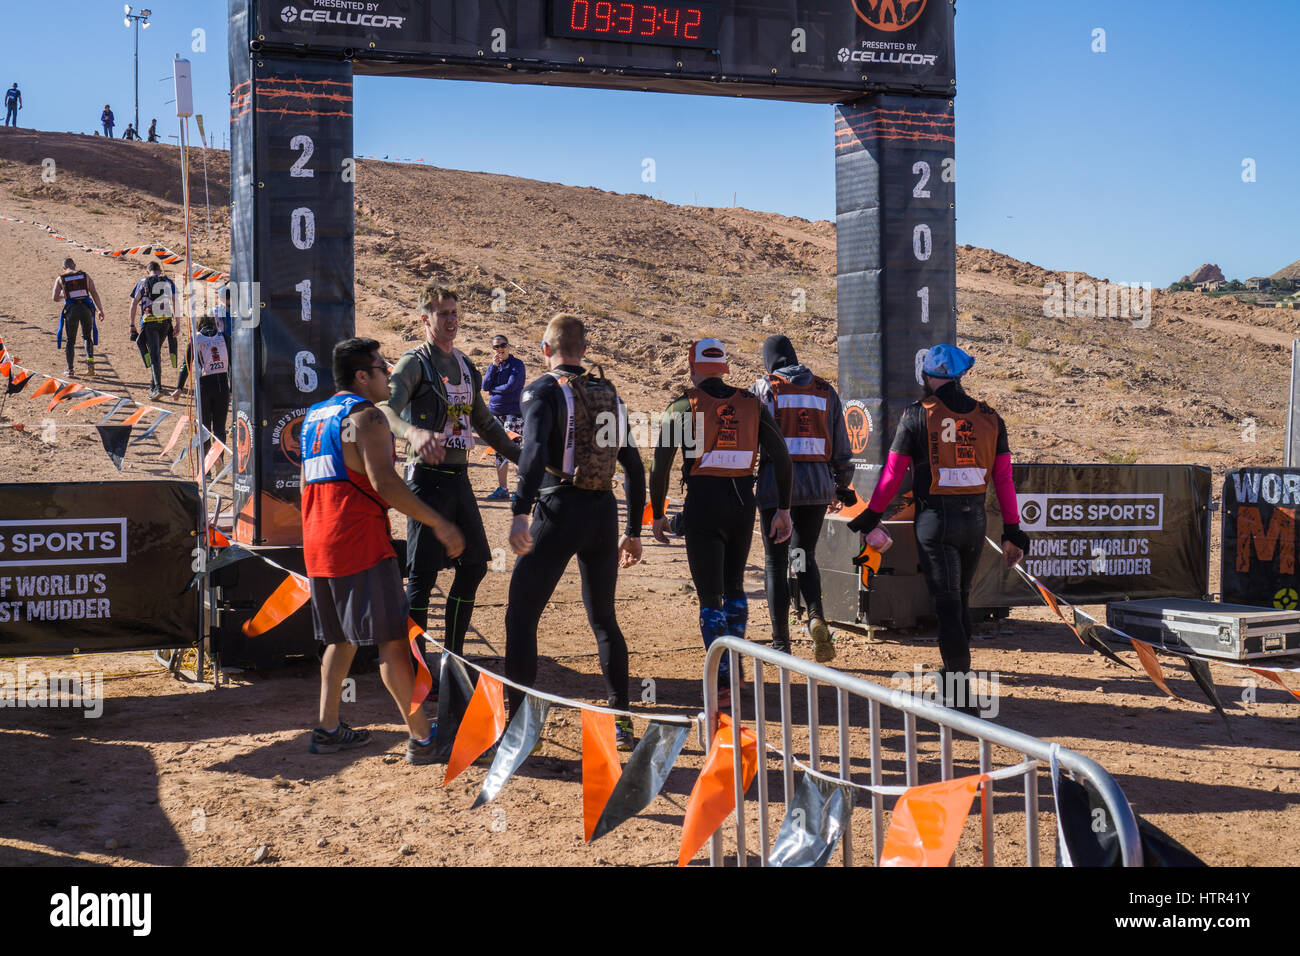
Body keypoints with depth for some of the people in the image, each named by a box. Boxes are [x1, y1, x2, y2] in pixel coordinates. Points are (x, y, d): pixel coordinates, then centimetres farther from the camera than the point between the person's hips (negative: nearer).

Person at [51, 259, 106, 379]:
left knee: (70, 340, 9)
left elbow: (55, 298, 4)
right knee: (87, 337, 16)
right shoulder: (85, 276, 12)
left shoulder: (60, 279, 8)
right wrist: (100, 310, 3)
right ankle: (90, 361, -6)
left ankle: (70, 369, 6)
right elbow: (94, 293, 3)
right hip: (86, 308, 1)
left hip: (71, 309, -1)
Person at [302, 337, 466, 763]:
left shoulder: (315, 416, 18)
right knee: (392, 640, -5)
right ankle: (422, 738, -3)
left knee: (341, 638, 19)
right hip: (359, 545, -9)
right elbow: (383, 482, -22)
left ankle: (328, 729, 19)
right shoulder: (365, 416, -10)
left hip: (318, 546, 9)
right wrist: (439, 524, -20)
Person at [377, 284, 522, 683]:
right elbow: (387, 407, -26)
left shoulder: (466, 367, 16)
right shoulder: (414, 363, -7)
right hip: (428, 476, -7)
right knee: (423, 574, -6)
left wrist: (522, 457, 23)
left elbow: (485, 423, 26)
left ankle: (453, 659, 20)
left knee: (474, 565, 8)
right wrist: (414, 432, -46)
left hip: (459, 476, 8)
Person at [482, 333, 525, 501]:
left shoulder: (517, 364, -5)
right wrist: (494, 366, -9)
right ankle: (501, 489, 16)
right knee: (499, 451, 10)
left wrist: (493, 390, -1)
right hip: (495, 412, 7)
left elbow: (511, 386, -16)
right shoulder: (493, 366, 13)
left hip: (514, 412, -7)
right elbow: (485, 386, 0)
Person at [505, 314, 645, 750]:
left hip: (559, 511, -6)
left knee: (520, 618, 2)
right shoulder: (609, 393, 16)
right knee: (604, 621, 16)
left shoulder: (544, 390, -3)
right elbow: (634, 465, 18)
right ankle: (622, 724, 16)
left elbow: (534, 450, -21)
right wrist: (633, 531, 23)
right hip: (604, 513, 6)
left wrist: (520, 513, -27)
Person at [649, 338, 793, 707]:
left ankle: (723, 685, -4)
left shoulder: (682, 406, -1)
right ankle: (733, 667, 28)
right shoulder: (750, 404, 7)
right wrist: (783, 510, 8)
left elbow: (660, 466, -4)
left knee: (710, 599, 1)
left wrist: (657, 515, 7)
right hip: (742, 502, 3)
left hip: (702, 504, -3)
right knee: (734, 586, 23)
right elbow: (780, 456, 2)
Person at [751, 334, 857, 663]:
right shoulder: (825, 390, 11)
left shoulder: (763, 389, 2)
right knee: (805, 556, 17)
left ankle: (781, 644, 6)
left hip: (776, 481, -3)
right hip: (817, 483, 3)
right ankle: (816, 617, -10)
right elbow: (841, 445, 13)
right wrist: (842, 485, 23)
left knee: (776, 562, 6)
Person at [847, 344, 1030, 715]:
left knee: (947, 604, -1)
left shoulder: (917, 415, -6)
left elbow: (892, 474, -3)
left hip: (935, 519, -4)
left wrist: (871, 516, 8)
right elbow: (1004, 479, 5)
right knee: (961, 599, 21)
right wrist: (1012, 531, 10)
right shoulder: (989, 417, 5)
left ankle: (962, 696, -5)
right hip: (975, 518, 4)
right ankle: (956, 676, 35)